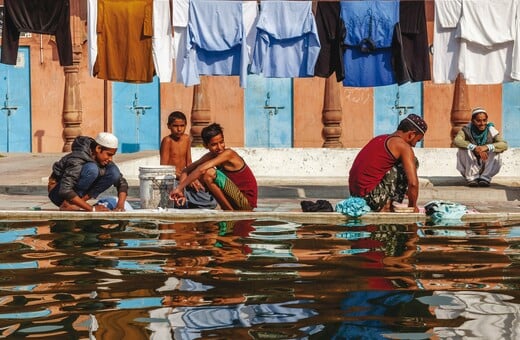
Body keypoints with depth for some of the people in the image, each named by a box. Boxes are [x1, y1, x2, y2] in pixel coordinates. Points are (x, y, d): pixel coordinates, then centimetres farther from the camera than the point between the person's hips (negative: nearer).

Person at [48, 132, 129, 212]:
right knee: (92, 169, -33)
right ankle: (68, 204, -23)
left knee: (114, 171, -14)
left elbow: (122, 182, -5)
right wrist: (92, 208, -38)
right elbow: (65, 191, -38)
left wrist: (120, 205, -25)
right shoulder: (77, 159, -29)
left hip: (79, 192, 7)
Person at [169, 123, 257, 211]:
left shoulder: (228, 154, -18)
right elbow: (186, 171, 5)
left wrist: (179, 187, -27)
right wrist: (181, 191, -11)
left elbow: (201, 169, -28)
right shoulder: (210, 156, 5)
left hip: (247, 202, -8)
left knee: (209, 173, -21)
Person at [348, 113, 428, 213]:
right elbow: (413, 183, -15)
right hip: (372, 197, -9)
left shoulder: (380, 138, 19)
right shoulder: (403, 146, -7)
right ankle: (389, 206, 0)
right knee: (412, 162, 0)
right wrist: (412, 206, 1)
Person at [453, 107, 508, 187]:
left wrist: (487, 147, -41)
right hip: (470, 167, 0)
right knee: (463, 148, -25)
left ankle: (485, 178, -11)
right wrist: (474, 147, -45)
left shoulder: (491, 130, -11)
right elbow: (456, 141, -32)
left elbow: (504, 145, -24)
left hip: (487, 166, 0)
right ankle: (472, 177, -16)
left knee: (495, 151, -25)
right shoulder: (467, 130, -13)